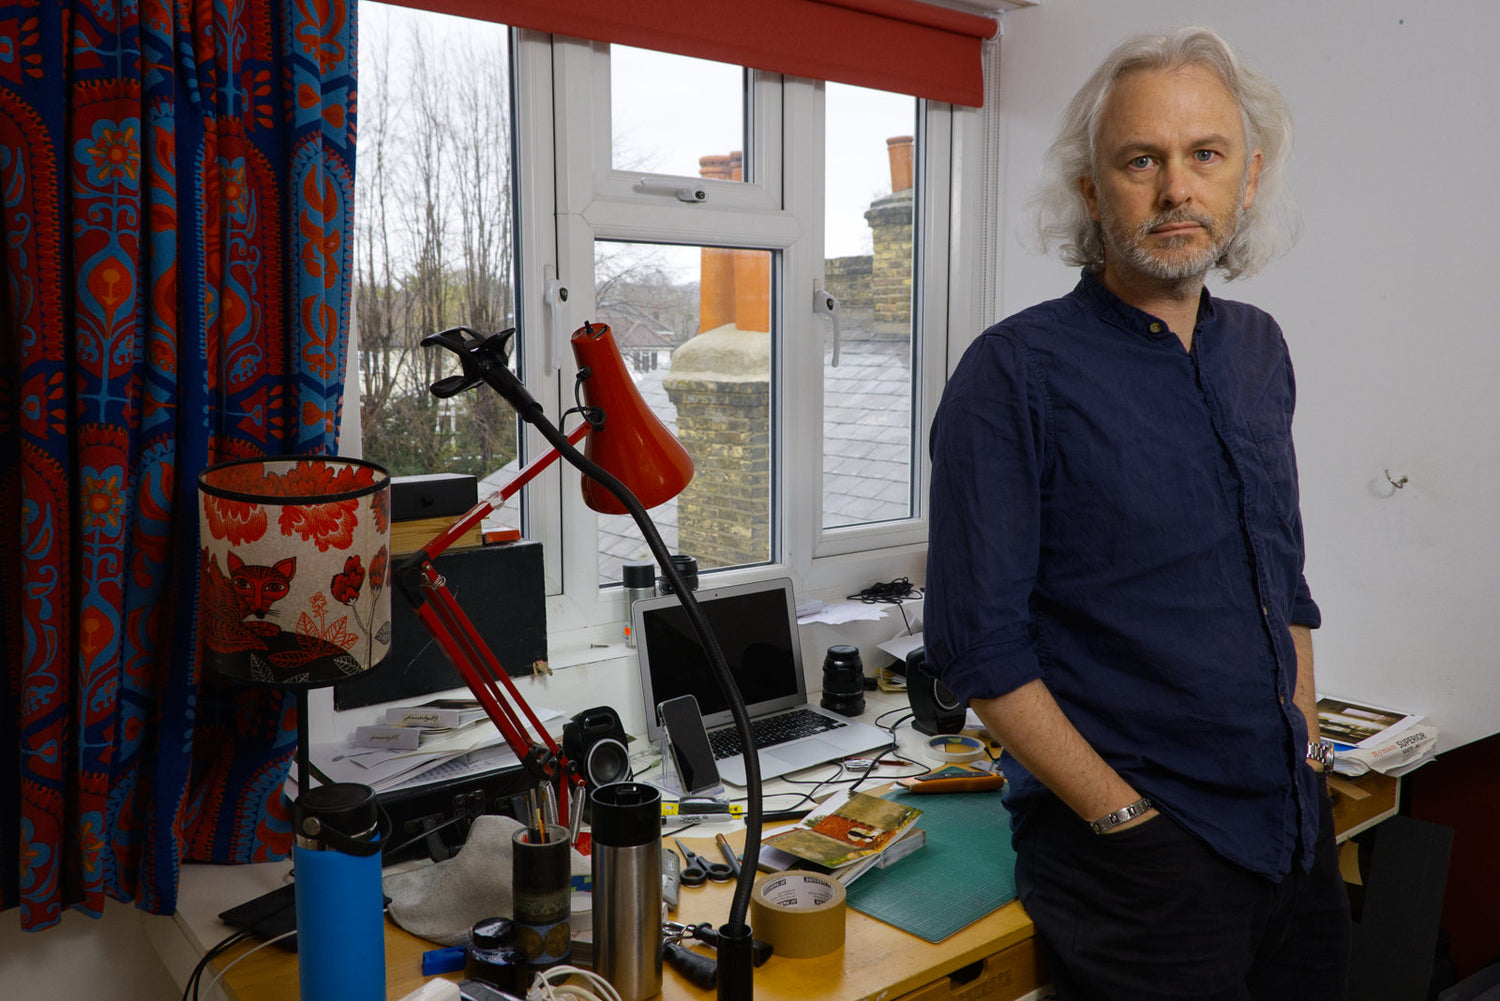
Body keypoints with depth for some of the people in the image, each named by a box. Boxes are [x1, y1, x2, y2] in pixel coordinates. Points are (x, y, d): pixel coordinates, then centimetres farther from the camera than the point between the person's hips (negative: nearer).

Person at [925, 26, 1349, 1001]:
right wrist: (1124, 820, -17)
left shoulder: (1259, 350, 8)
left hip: (1301, 829, 7)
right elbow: (981, 644, -16)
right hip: (1138, 850, -6)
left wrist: (1306, 741, 9)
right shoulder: (1015, 373, -14)